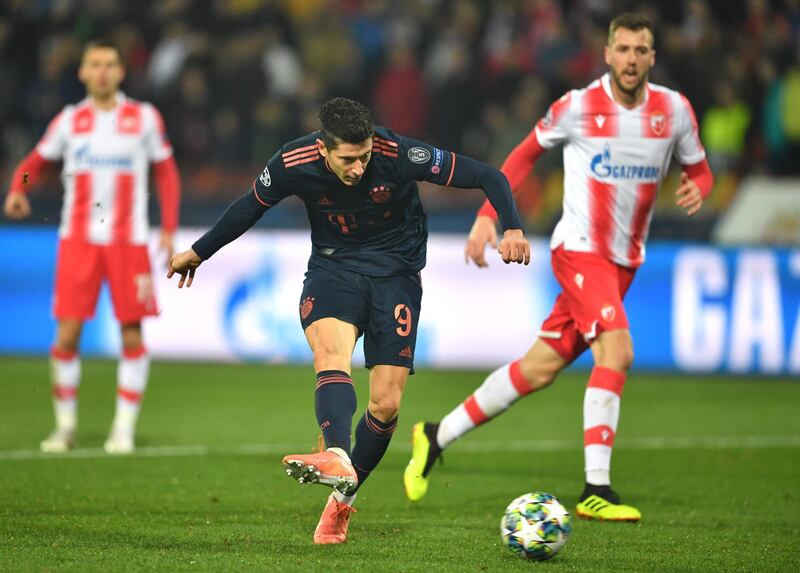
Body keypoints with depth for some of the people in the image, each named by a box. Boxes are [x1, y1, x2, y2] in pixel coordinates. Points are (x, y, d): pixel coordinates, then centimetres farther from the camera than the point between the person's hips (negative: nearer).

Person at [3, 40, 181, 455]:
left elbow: (166, 172, 11)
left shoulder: (144, 118, 4)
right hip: (78, 238, 0)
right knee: (67, 333, -6)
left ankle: (124, 428, 7)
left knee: (132, 335, -2)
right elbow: (36, 160, 15)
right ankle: (65, 424, 8)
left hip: (128, 241, 0)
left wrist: (169, 229, 2)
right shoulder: (70, 120, 6)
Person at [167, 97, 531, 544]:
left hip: (396, 272, -1)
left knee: (386, 405, -6)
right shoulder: (293, 164, -16)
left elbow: (488, 177, -16)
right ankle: (338, 459, -54)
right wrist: (199, 252, 19)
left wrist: (512, 228, -33)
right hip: (333, 268, 1)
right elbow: (252, 205, 7)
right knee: (331, 350, -32)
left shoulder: (400, 155, -23)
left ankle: (344, 498, 17)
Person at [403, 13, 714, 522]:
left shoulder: (674, 110, 1)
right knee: (616, 351, -25)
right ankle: (596, 491, -24)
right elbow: (526, 155, 7)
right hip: (580, 249, -5)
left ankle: (437, 437, 21)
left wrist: (698, 189, -12)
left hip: (624, 262, 5)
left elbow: (699, 170, 13)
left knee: (540, 368, 6)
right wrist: (488, 217, 0)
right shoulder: (579, 106, -8)